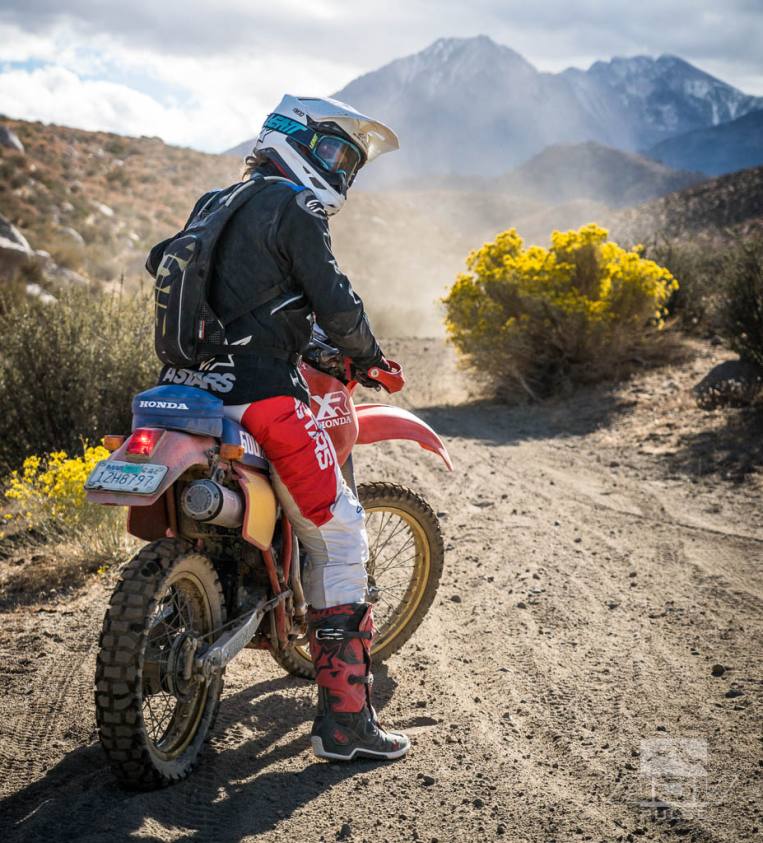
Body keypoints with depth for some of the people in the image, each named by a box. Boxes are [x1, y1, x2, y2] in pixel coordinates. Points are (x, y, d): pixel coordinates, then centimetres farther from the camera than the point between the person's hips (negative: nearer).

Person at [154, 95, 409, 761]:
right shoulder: (294, 208, -5)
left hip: (190, 381, 9)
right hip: (257, 393, -9)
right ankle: (345, 719, -3)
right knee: (338, 537, -3)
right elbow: (334, 299, -11)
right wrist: (367, 354, 7)